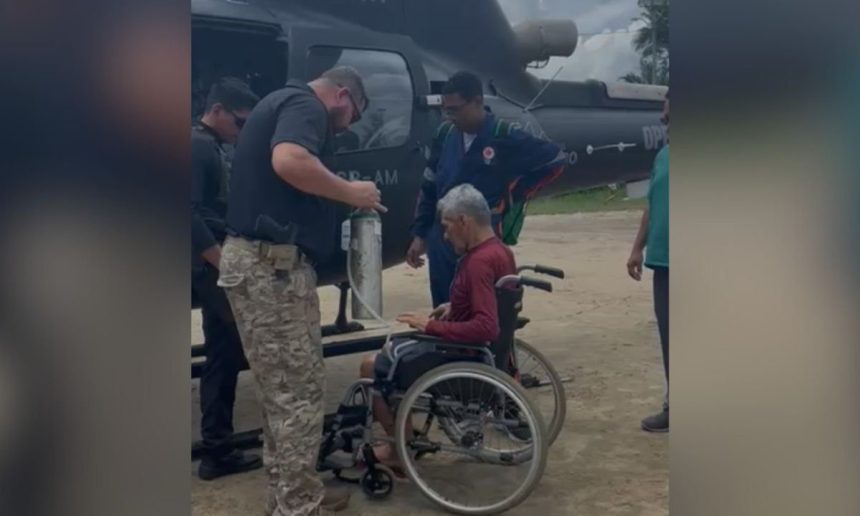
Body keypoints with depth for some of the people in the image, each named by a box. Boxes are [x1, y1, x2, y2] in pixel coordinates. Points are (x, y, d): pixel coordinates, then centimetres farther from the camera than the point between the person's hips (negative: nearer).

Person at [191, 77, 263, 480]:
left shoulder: (215, 148, 18)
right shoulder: (197, 146, -11)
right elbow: (191, 215, -21)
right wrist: (224, 262, -24)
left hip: (220, 265, 10)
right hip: (214, 266, -10)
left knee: (223, 356, 11)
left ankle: (217, 453, 18)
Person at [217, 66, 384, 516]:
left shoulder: (283, 103, 24)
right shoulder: (305, 105, -7)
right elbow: (289, 161, -28)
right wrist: (350, 192, -16)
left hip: (258, 260, 11)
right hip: (272, 264, -11)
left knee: (282, 390, 16)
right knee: (299, 392, -3)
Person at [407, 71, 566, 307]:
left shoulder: (505, 137, -9)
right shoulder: (445, 134, 5)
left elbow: (555, 159, 1)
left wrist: (515, 194, -2)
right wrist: (420, 234, 11)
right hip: (442, 242, 5)